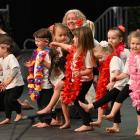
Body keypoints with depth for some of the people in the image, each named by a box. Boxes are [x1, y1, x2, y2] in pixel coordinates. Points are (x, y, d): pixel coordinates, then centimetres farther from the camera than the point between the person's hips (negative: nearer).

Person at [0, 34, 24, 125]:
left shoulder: (11, 58, -17)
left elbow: (15, 69, -30)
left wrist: (8, 80, -34)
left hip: (16, 84, -9)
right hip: (8, 86, 9)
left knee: (11, 99, -16)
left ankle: (19, 114, 3)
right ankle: (8, 118, 14)